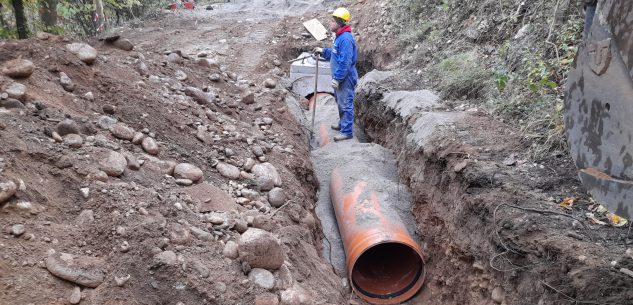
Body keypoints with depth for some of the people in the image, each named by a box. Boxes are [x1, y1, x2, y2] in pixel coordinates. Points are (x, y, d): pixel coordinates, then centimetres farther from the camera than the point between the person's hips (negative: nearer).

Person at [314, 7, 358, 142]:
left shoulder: (346, 39, -23)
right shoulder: (340, 36, 10)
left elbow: (345, 62, -26)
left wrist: (337, 78, -25)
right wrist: (323, 51, 11)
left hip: (346, 78, -11)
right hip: (340, 77, 11)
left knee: (346, 104, -3)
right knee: (340, 102, 22)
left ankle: (347, 132, 3)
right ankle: (343, 123, 38)